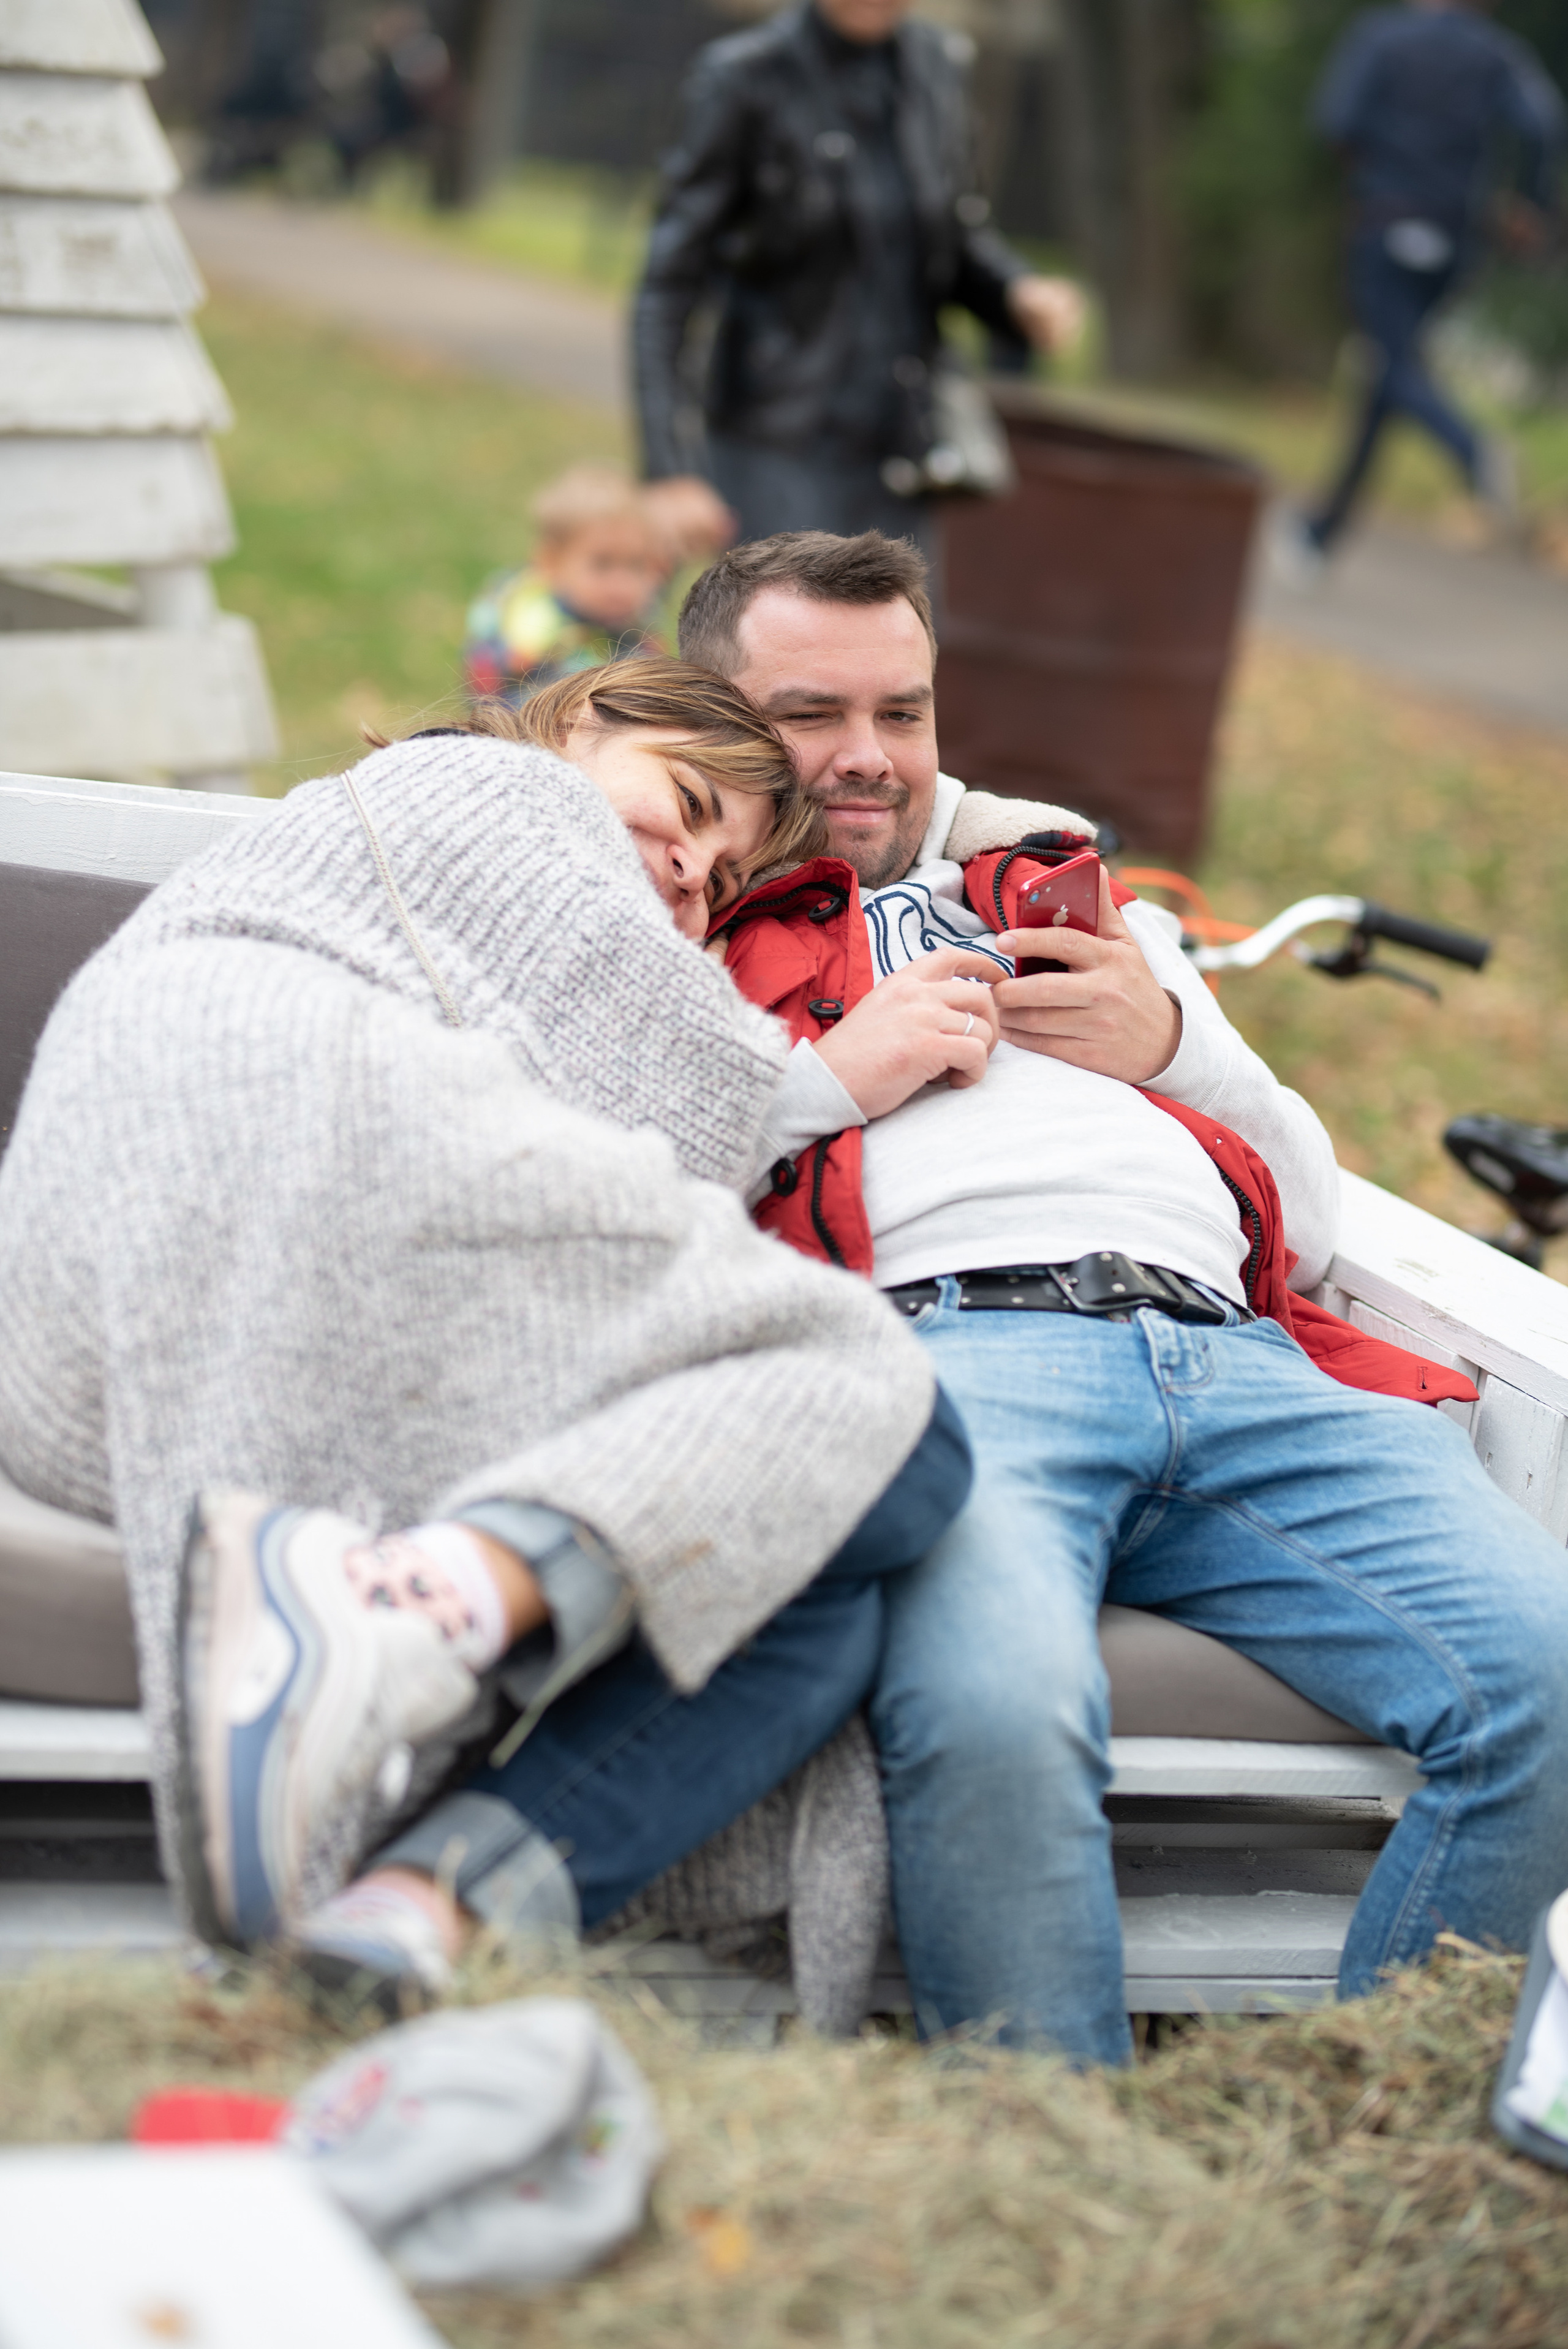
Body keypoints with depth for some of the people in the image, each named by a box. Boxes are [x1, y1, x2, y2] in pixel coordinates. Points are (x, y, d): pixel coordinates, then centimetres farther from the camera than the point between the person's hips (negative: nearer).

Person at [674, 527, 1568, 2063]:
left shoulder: (1074, 901, 39)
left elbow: (1308, 1227, 33)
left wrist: (1174, 1047, 16)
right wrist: (828, 1081, 2)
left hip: (1240, 1357, 5)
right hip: (941, 1343, -4)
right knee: (993, 1712, -39)